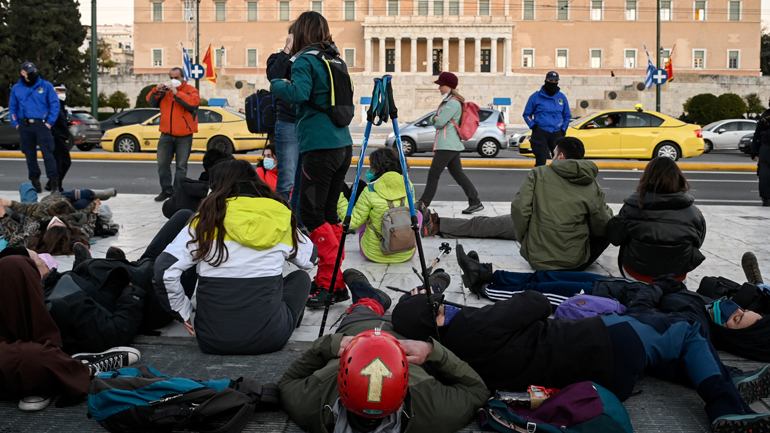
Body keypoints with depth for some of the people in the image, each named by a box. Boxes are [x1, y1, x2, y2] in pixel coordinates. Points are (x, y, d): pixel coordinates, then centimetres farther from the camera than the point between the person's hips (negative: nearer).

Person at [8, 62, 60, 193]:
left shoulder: (46, 86, 2)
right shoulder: (16, 88, 11)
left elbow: (55, 104, 0)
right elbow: (12, 108, 16)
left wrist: (50, 122, -7)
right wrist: (16, 123, 4)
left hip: (42, 124, -3)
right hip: (24, 126, 3)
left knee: (47, 153, -9)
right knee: (30, 155, 7)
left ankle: (54, 180, -8)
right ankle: (35, 181, 15)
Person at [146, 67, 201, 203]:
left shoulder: (190, 90, -1)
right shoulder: (164, 90, 11)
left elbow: (193, 102, -21)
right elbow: (151, 102, 7)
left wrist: (176, 93, -25)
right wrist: (156, 91, -11)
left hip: (184, 136, -4)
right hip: (166, 134, 4)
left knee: (181, 166, 1)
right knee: (162, 163, 6)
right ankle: (166, 190, 17)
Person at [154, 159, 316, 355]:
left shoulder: (207, 220, -4)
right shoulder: (280, 217, 1)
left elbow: (165, 270, -10)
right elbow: (309, 258, 18)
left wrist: (184, 313, 4)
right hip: (268, 338, 0)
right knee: (300, 277, 26)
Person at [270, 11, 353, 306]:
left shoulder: (305, 61, -6)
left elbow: (299, 93, -23)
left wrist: (276, 84, -4)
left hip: (320, 148, -8)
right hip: (343, 145, 8)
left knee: (311, 214, -4)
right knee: (328, 213, 13)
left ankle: (333, 284, -5)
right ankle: (328, 278, 19)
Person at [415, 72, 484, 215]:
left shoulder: (453, 103, -13)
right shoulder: (447, 101, 20)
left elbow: (439, 122, -18)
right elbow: (432, 121, 18)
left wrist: (434, 120, 3)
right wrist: (435, 119, -3)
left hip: (447, 146, -10)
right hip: (450, 145, 10)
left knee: (433, 174, -8)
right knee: (458, 175, 10)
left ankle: (423, 205, -5)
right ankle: (475, 203, 11)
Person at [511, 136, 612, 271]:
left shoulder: (538, 174, -3)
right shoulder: (593, 187, -3)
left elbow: (519, 209, -9)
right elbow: (601, 227, 2)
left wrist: (523, 238, 7)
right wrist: (607, 211, 24)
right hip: (575, 264, -1)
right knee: (606, 233, 23)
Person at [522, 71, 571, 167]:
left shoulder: (562, 97, 11)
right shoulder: (536, 96, 4)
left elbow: (567, 116, 21)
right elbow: (527, 114, 10)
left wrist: (563, 130, 7)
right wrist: (533, 126, -5)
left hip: (557, 133, 2)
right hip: (540, 133, -2)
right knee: (540, 161, -4)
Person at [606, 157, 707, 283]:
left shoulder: (632, 207, -15)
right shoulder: (692, 211, -11)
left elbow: (614, 238, -6)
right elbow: (698, 241, 4)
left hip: (635, 276, -1)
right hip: (676, 277, 1)